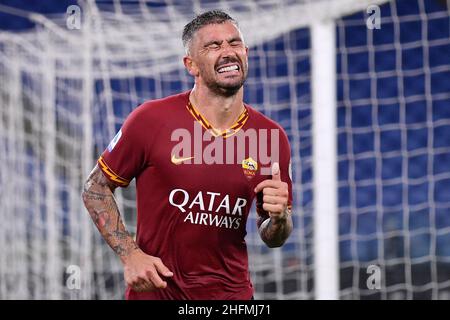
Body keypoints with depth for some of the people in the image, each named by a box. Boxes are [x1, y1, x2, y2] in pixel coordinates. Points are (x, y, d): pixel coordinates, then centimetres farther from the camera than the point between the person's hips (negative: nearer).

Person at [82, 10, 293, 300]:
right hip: (155, 290, -3)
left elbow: (273, 239, 7)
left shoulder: (272, 137, -2)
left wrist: (280, 216, -15)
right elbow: (96, 188, -2)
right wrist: (130, 254, -13)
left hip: (233, 293, 3)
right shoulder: (151, 119, -11)